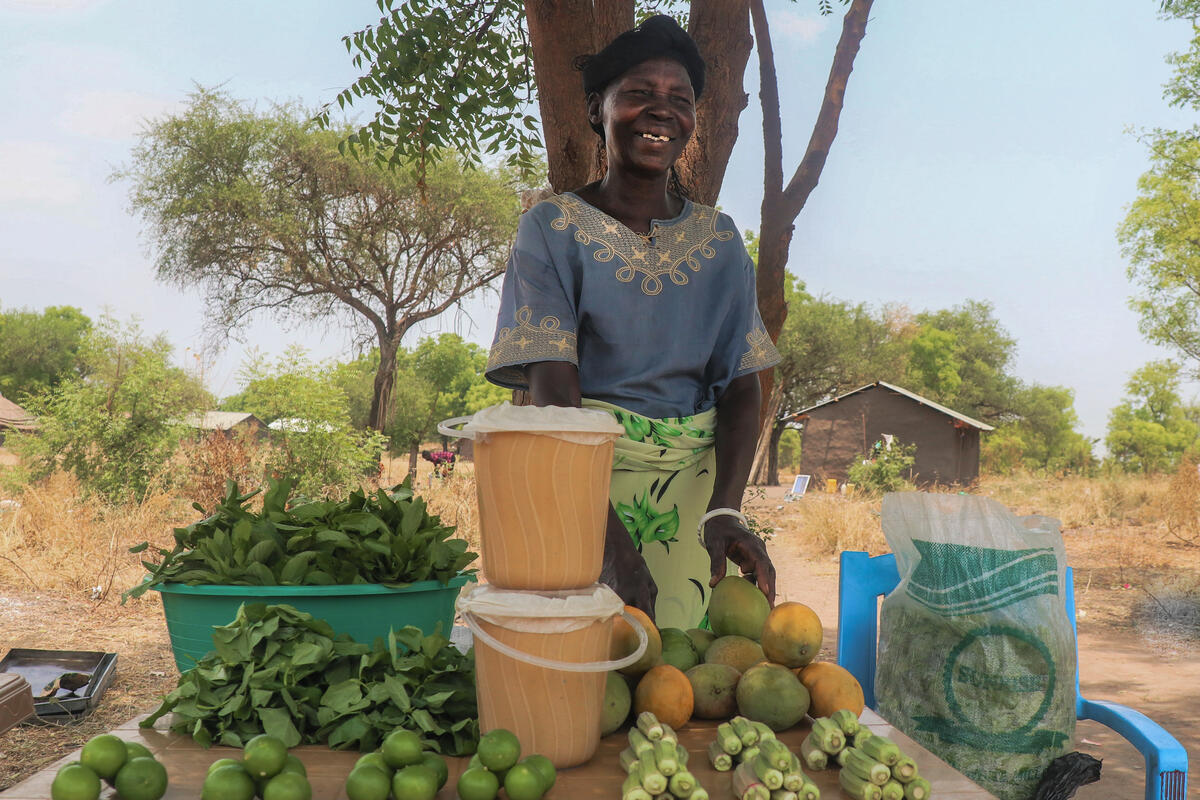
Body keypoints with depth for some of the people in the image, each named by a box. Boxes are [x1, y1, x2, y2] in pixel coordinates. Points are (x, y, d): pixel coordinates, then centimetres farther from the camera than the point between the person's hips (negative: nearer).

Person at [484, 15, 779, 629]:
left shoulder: (719, 239, 9)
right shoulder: (553, 228, -2)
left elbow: (741, 385, 2)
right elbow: (552, 392, -12)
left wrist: (725, 510, -16)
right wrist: (610, 536, -25)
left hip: (696, 477, 3)